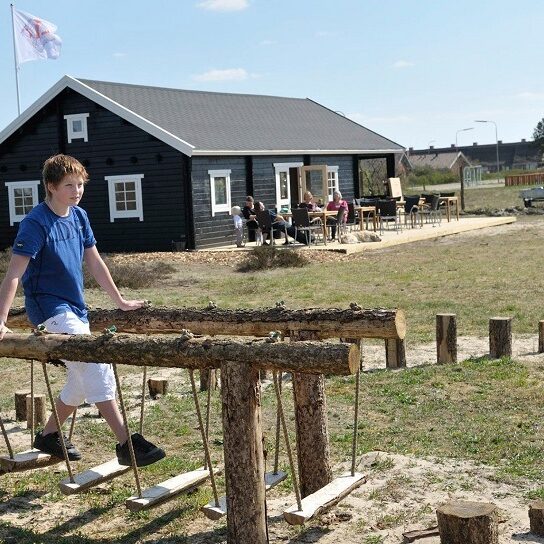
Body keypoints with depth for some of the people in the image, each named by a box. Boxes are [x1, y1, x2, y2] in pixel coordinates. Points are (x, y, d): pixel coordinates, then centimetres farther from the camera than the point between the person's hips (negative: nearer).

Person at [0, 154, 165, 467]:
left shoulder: (79, 217, 6)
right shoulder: (36, 224, -15)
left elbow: (95, 262, 15)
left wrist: (121, 302, 18)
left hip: (75, 309, 9)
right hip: (50, 309, -8)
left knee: (82, 382, 14)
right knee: (96, 364, -22)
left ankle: (49, 435, 33)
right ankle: (127, 444, -23)